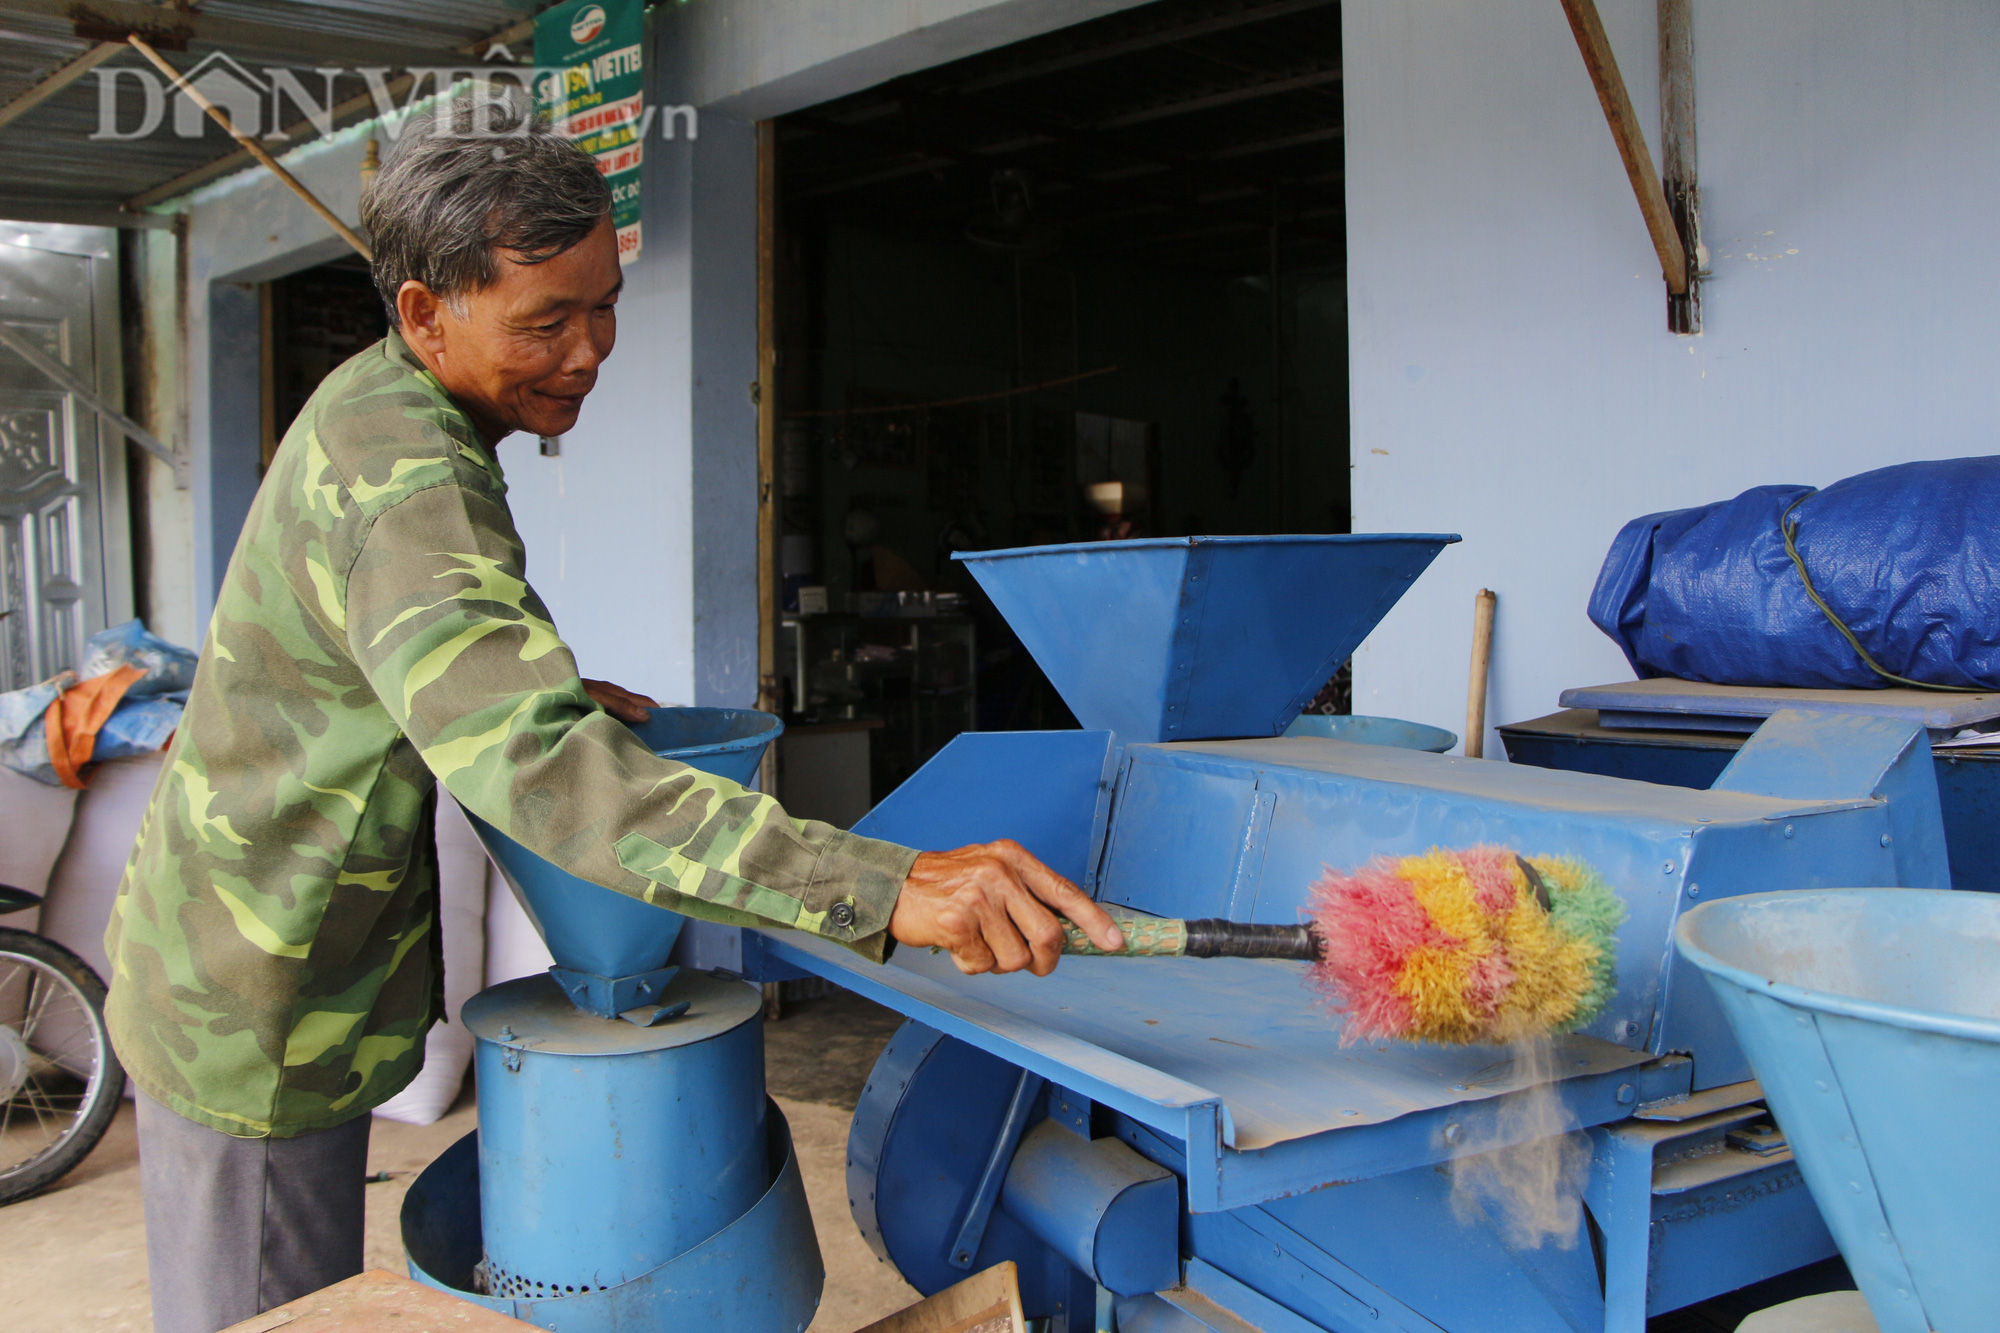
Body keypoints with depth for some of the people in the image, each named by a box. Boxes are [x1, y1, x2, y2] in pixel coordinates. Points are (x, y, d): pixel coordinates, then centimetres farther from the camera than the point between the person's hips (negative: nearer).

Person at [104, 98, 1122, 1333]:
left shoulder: (376, 407, 5)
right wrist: (889, 887, -55)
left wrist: (552, 690, 8)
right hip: (257, 1011, -9)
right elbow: (527, 763, -46)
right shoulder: (404, 481, -30)